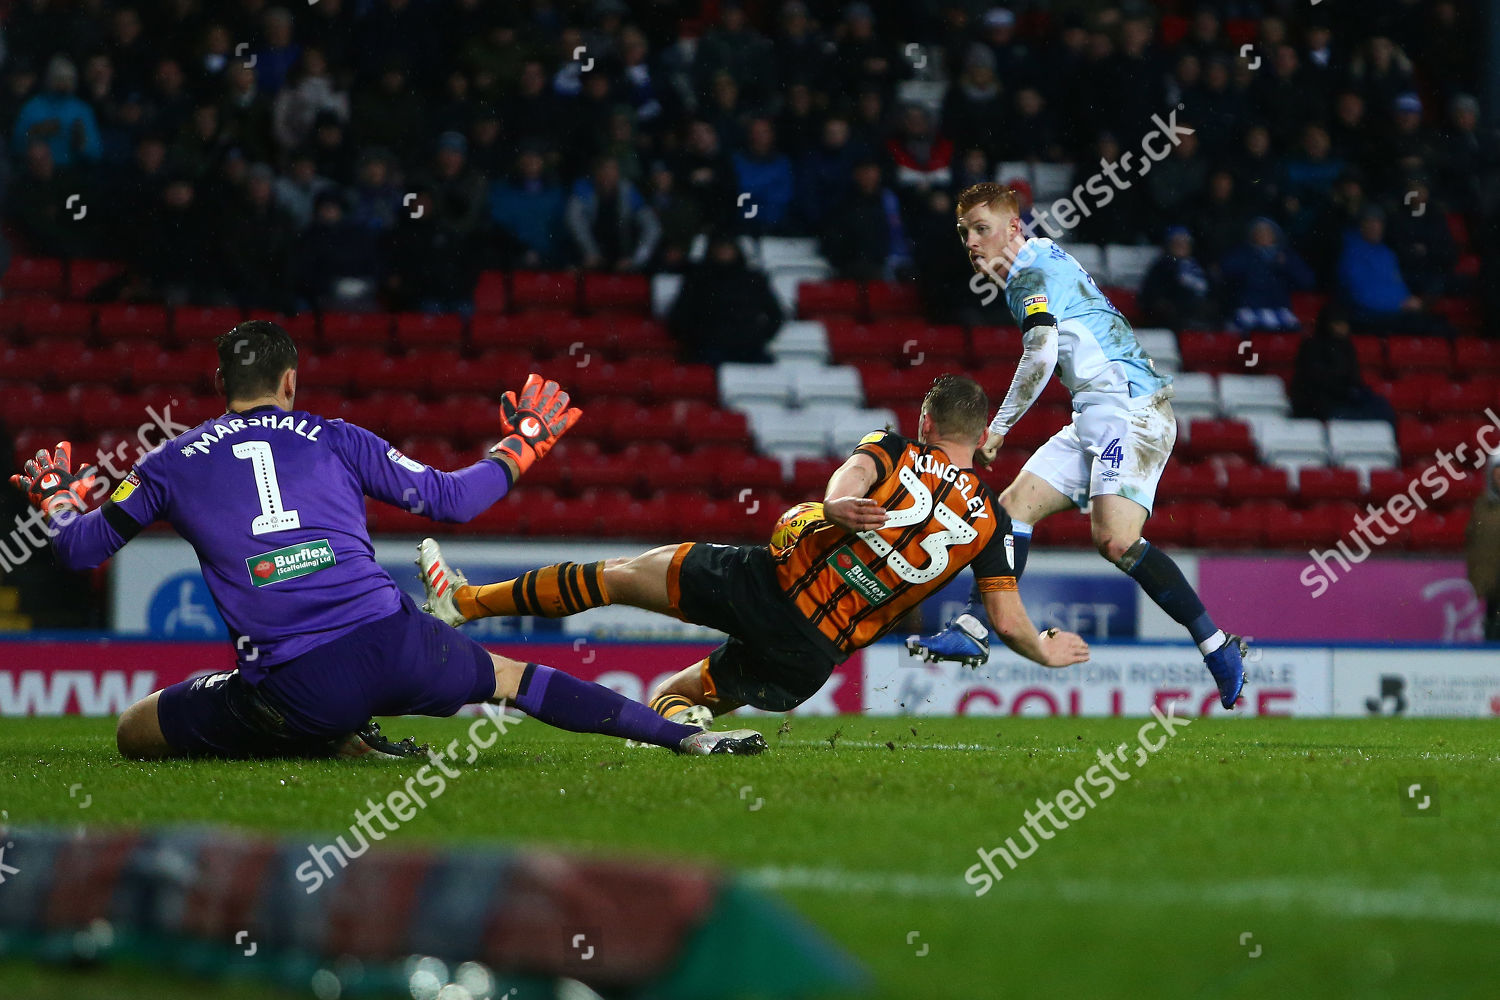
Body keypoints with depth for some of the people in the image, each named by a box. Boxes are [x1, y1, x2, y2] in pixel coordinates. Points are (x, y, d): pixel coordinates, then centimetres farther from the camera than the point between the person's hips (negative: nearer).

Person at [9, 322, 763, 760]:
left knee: (134, 733, 14)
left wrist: (56, 500, 41)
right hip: (395, 646, 2)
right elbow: (451, 500, 20)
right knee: (512, 677, 28)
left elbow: (80, 550, 17)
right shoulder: (334, 439, 14)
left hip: (292, 687, -2)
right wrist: (522, 446, 38)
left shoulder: (170, 465, 11)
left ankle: (339, 745, -2)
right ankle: (687, 736, 22)